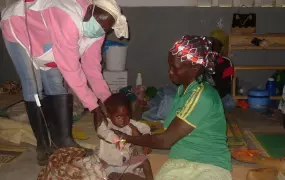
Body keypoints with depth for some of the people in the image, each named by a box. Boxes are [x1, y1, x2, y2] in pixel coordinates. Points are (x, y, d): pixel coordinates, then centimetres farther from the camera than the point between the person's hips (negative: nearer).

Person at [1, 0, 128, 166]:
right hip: (18, 28, -7)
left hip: (43, 40, 7)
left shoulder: (98, 29, -18)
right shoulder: (69, 20, -43)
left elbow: (92, 66, -10)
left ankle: (64, 140, 4)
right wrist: (93, 105, -33)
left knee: (56, 86, -1)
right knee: (35, 89, -11)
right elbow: (70, 68, -39)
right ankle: (43, 145, 0)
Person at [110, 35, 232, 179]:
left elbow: (165, 141, -17)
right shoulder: (184, 89, 7)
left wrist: (127, 138, -6)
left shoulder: (202, 97, -21)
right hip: (181, 162, 7)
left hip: (208, 168, -7)